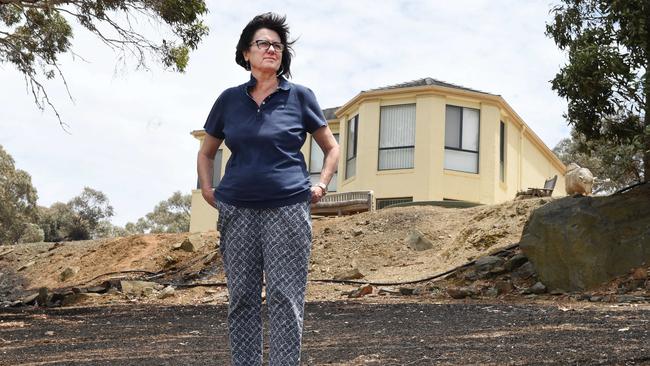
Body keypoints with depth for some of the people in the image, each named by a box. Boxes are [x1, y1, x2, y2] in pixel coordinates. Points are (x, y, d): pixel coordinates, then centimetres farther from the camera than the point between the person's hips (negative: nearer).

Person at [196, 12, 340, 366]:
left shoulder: (299, 96, 5)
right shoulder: (230, 99, 10)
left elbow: (331, 147, 14)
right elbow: (206, 152, 22)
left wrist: (321, 185, 0)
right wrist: (207, 189, 7)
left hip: (288, 209, -2)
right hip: (237, 211, 2)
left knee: (285, 298, -5)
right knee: (241, 298, 5)